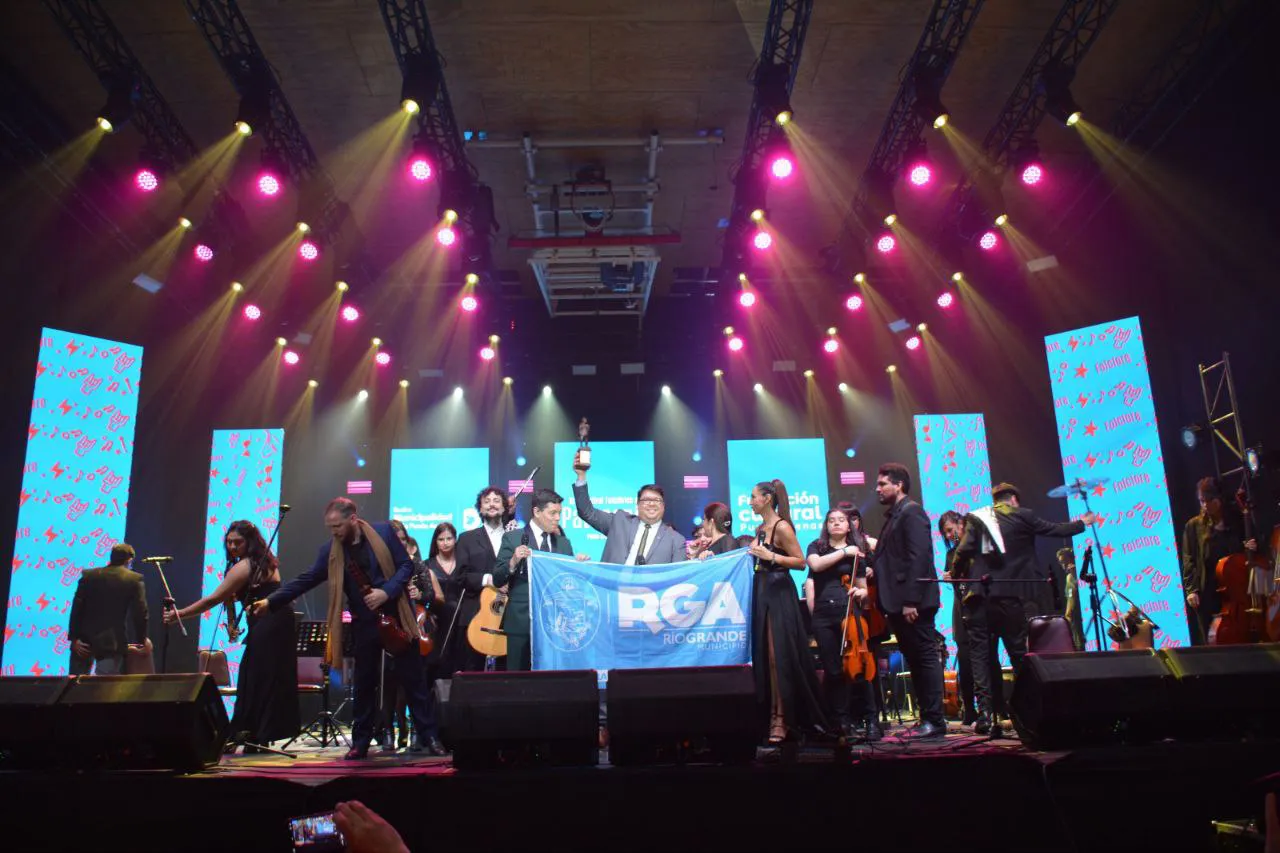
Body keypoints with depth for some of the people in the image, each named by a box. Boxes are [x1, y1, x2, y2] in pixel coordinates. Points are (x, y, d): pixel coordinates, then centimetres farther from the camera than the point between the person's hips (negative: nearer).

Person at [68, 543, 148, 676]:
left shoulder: (88, 575, 5)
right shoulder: (135, 579, -3)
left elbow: (77, 607, 0)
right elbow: (140, 613, -4)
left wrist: (74, 637, 0)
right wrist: (141, 640, 7)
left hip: (84, 640, 3)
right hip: (112, 642, -3)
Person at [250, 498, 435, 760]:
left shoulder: (384, 532, -6)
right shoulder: (331, 549, 2)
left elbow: (406, 564, -5)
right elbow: (305, 579, 0)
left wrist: (387, 591, -18)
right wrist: (271, 601, -8)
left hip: (395, 616, -3)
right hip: (364, 623, 3)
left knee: (412, 677, 3)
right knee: (364, 683, 8)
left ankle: (427, 734, 11)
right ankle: (360, 741, 19)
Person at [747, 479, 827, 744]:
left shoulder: (782, 527, -11)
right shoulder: (760, 529, 14)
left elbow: (801, 562, -13)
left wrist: (771, 556, -21)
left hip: (779, 594, -9)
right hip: (761, 593, 9)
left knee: (780, 656, -7)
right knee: (764, 657, 8)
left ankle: (784, 720, -1)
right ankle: (773, 716, 14)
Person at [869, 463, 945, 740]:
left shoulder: (912, 512, -8)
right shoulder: (894, 516, 19)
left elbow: (919, 557, -18)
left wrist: (910, 600, -22)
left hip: (914, 602, -9)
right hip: (899, 602, 9)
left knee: (925, 658, -4)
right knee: (915, 661, 11)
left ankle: (935, 721, 2)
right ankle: (926, 718, 17)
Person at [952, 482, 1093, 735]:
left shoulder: (976, 518, 8)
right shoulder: (1021, 516, 6)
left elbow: (964, 551, -4)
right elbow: (1053, 530, 15)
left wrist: (955, 575, 12)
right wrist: (1082, 523, 32)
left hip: (978, 595, 1)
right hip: (1009, 595, -1)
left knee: (979, 654, 2)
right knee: (1019, 653, 9)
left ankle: (984, 713, -7)